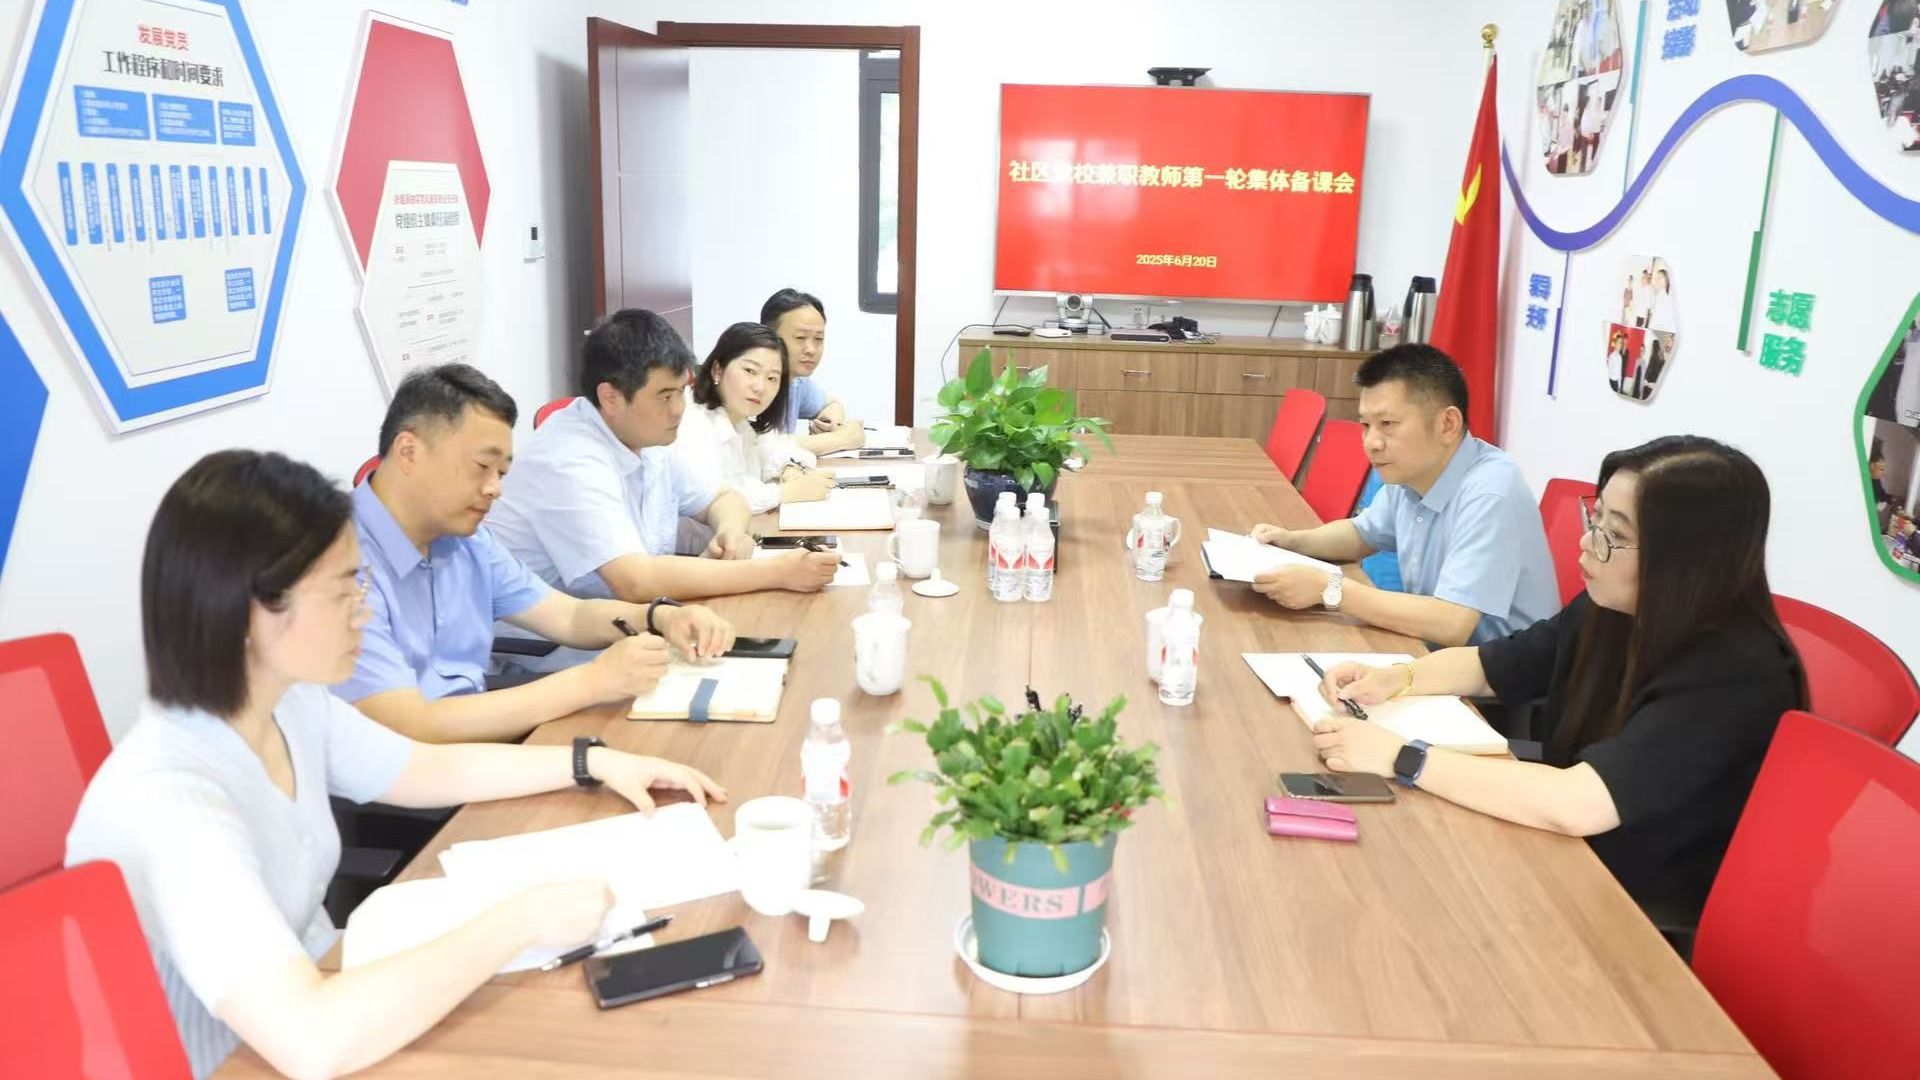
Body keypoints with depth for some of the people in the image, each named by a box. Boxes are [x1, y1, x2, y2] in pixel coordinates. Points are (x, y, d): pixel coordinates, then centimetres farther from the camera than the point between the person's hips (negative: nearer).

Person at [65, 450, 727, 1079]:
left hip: (319, 990, 7)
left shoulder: (289, 704, -5)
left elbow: (430, 770, 13)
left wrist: (595, 761, 6)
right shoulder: (164, 800, -30)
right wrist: (523, 920, -31)